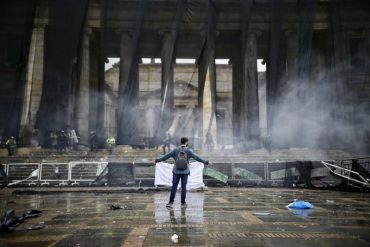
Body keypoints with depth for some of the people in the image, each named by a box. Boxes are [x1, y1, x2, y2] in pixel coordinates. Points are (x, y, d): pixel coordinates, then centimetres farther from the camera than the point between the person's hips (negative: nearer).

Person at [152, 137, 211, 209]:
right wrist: (206, 162, 0)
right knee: (183, 187, 7)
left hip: (176, 172, 1)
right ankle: (183, 203, 12)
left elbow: (166, 156, -2)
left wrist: (157, 160, 5)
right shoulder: (188, 150, -6)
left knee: (174, 187, 7)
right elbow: (197, 157, -6)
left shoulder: (175, 149, -3)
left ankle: (171, 202, 4)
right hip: (185, 172, -1)